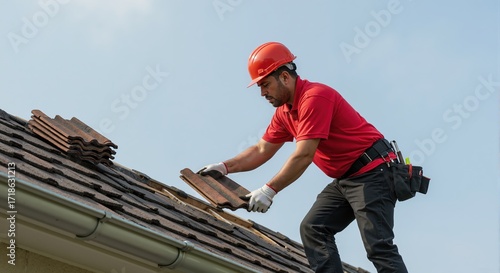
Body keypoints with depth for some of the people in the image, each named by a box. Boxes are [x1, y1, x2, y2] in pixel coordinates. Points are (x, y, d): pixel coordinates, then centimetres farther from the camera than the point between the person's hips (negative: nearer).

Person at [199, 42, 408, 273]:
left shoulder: (314, 97, -20)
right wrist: (225, 167, 6)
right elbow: (261, 150, 17)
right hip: (344, 179, 10)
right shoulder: (284, 112, 10)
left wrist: (269, 190, -23)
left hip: (371, 172, -10)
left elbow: (304, 156, -25)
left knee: (378, 246, -16)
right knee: (312, 229, 0)